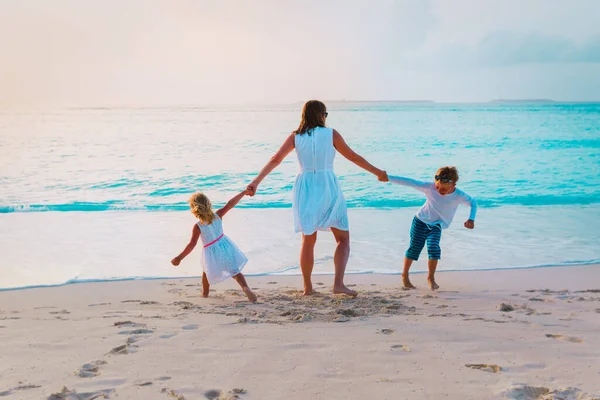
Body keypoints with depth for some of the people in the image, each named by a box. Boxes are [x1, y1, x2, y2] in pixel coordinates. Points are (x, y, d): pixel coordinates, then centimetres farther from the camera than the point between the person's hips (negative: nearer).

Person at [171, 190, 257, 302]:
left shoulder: (198, 227, -20)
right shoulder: (217, 216, -11)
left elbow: (192, 244, -22)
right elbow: (231, 204, -9)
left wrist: (179, 258, -17)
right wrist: (244, 192, -3)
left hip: (212, 252, -3)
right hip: (225, 246, 3)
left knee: (206, 271, 26)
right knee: (234, 270, 8)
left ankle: (205, 292, 43)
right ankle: (245, 287, -15)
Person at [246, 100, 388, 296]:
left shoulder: (295, 137, 3)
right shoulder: (331, 134, -2)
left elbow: (275, 160, -2)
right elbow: (353, 157, 4)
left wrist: (256, 182, 0)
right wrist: (377, 172, 15)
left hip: (305, 190, 3)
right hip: (328, 188, -3)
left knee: (308, 240, 16)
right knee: (343, 238, 8)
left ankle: (307, 287, 21)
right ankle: (338, 283, -8)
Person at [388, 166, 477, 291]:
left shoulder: (459, 196, -19)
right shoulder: (429, 187, -22)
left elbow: (473, 202, -2)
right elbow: (409, 182, -23)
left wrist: (471, 219, -17)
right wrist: (388, 178, -26)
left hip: (436, 226, 1)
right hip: (421, 221, -1)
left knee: (434, 249, -18)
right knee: (414, 248, 2)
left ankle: (431, 277, 1)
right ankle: (405, 275, 21)